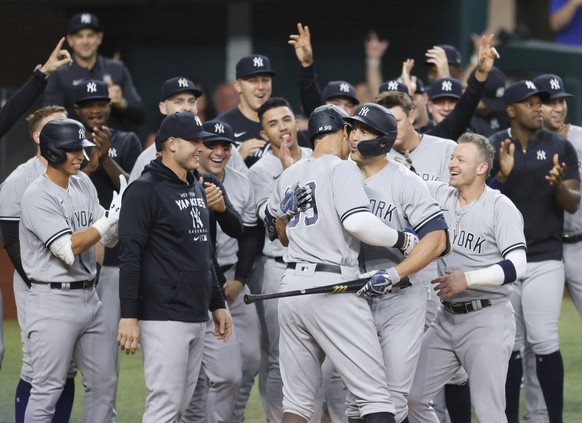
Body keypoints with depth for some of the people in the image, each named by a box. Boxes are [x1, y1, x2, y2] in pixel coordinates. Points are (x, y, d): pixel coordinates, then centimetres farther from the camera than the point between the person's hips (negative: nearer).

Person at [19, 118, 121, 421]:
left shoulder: (83, 184, 9)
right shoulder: (37, 196, -14)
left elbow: (108, 238, 9)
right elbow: (69, 249, -23)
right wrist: (112, 216, -22)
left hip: (89, 298, 8)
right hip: (54, 303, -8)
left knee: (103, 383, 11)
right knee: (48, 390, -6)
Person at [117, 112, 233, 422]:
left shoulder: (196, 189, 19)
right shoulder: (145, 190, -9)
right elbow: (130, 257, -14)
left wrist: (217, 304, 24)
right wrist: (129, 316, -19)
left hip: (197, 317, 9)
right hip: (164, 318, -9)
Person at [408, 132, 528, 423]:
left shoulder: (500, 208, -10)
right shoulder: (440, 195, 7)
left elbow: (517, 265, -18)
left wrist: (467, 279, -25)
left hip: (487, 320, -7)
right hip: (447, 318, 7)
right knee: (413, 397, 6)